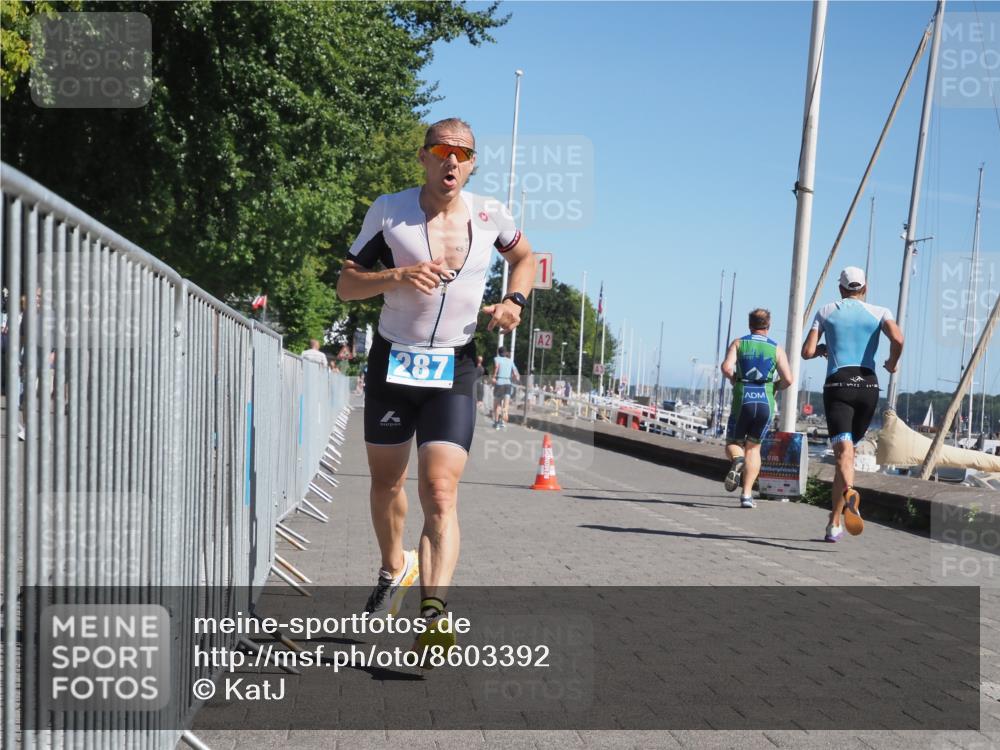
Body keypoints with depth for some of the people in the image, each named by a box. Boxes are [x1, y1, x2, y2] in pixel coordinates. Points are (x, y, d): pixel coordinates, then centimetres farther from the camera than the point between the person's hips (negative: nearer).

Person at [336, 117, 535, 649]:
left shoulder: (490, 215, 0)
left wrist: (513, 299, 0)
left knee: (441, 495, -16)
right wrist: (397, 275, -21)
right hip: (393, 363, 1)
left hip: (454, 370, -1)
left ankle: (434, 612, -22)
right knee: (386, 483, 16)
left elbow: (524, 257, 20)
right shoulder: (389, 211, -5)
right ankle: (393, 569, 43)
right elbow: (346, 284, -2)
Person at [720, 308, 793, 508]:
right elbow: (788, 379, -3)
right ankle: (747, 494, 2)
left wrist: (734, 380, 8)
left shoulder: (738, 343, 6)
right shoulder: (776, 349, 7)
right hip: (765, 402, 1)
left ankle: (737, 461, -20)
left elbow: (726, 367, -12)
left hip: (742, 401, -1)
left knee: (733, 443, 17)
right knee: (754, 447, 14)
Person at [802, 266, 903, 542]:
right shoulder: (879, 312, 9)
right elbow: (898, 339, -11)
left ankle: (849, 493, -50)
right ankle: (834, 523, 17)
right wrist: (893, 363, 8)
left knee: (843, 451, -15)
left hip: (837, 385, -2)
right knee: (848, 449, 15)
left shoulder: (826, 311, 10)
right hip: (868, 386, 2)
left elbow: (807, 352, 3)